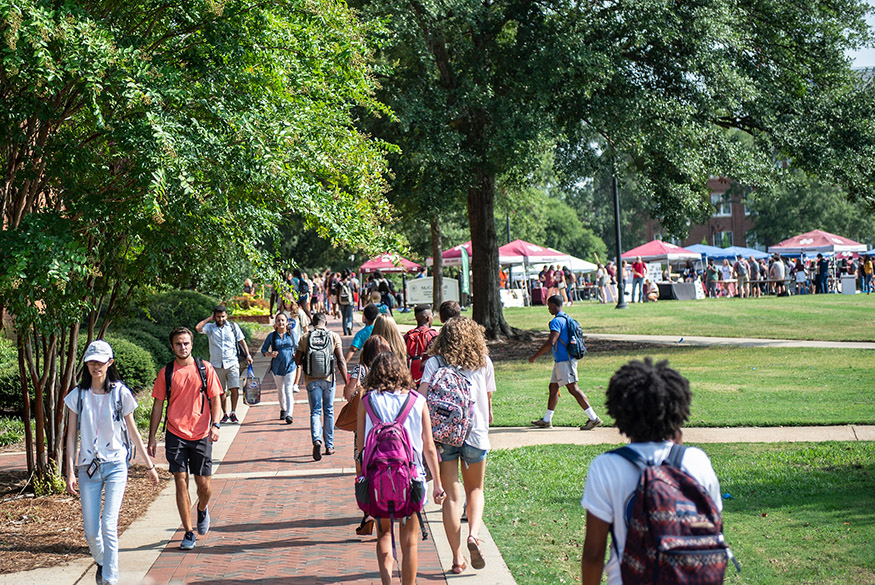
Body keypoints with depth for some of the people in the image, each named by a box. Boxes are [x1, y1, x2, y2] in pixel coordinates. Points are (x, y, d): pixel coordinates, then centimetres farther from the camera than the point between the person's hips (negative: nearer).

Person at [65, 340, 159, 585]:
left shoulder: (121, 393, -1)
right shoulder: (77, 396, 1)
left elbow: (132, 430, 9)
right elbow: (71, 435, 4)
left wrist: (149, 464, 12)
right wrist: (70, 471, -2)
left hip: (115, 465, -1)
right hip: (88, 467, 2)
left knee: (109, 525, -13)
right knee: (90, 530, 3)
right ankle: (101, 562, 34)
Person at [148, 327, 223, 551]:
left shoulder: (205, 369, 3)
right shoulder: (166, 373, 4)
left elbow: (215, 398, 5)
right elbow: (158, 406, 8)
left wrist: (215, 425, -10)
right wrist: (152, 438, 5)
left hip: (201, 435, 0)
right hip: (175, 435, 0)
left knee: (203, 484, 3)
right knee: (181, 482, -4)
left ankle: (202, 509, 37)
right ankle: (188, 532, 3)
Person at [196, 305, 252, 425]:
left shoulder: (232, 326, 8)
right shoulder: (210, 327, 6)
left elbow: (241, 341, 12)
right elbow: (197, 328, -12)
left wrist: (248, 355, 3)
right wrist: (210, 318, -2)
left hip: (232, 363, -1)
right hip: (217, 364, 1)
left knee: (234, 388, -11)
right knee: (221, 391, 6)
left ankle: (233, 413, -2)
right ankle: (225, 414, 15)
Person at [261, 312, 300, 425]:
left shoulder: (293, 334, 2)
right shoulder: (271, 336, 1)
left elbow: (298, 347, 14)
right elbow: (263, 350, 6)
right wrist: (270, 354, -14)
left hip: (290, 366, -2)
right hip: (277, 367, 2)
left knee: (288, 390, -12)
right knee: (280, 390, 16)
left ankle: (289, 414, -16)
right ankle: (283, 410, 38)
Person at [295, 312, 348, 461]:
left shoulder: (305, 338, 0)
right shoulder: (334, 337, -2)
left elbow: (297, 361, 0)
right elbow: (341, 361, -6)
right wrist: (346, 381, -4)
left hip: (312, 380, 0)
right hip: (329, 379, 0)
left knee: (315, 411, 2)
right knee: (328, 411, 13)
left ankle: (317, 440, -23)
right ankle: (329, 446, 18)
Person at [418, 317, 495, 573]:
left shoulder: (435, 362, 0)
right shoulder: (484, 362, 3)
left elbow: (422, 394, -13)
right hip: (475, 432, 0)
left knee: (451, 495, 7)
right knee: (475, 489, 19)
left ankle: (457, 558, 6)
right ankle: (473, 534, -9)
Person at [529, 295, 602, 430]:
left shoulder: (556, 321, -15)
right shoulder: (567, 319, 15)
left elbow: (550, 343, -24)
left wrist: (535, 356, -16)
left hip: (564, 361, -10)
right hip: (562, 360, 10)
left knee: (573, 389, -10)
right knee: (553, 388, 15)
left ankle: (593, 418, -13)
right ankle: (546, 420, 22)